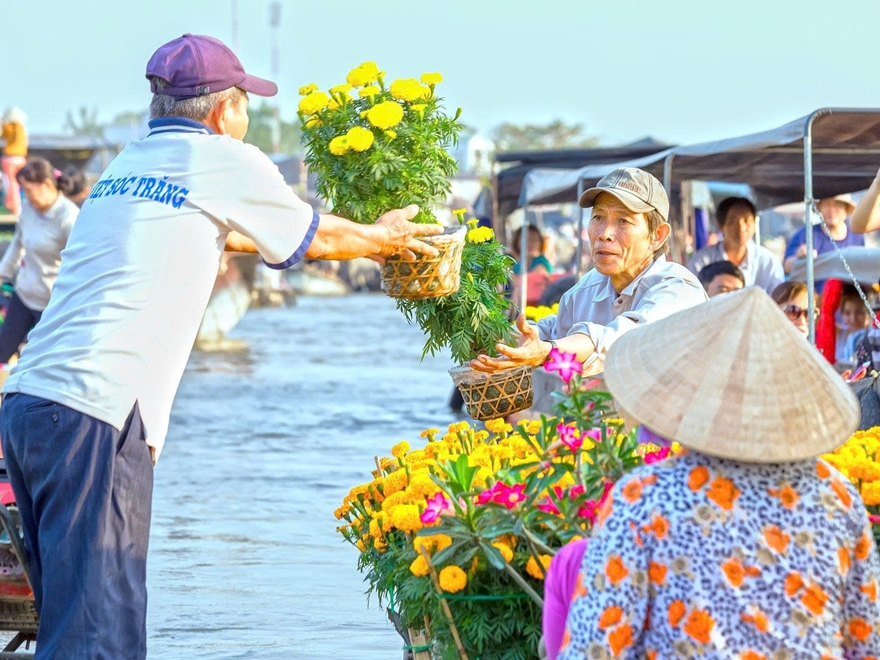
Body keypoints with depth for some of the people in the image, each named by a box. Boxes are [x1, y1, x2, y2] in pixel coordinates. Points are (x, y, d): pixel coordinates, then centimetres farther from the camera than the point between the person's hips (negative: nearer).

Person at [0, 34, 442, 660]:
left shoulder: (128, 163, 23)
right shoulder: (223, 160, 2)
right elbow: (318, 236, 17)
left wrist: (365, 235, 50)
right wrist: (385, 237, 39)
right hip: (94, 415, -8)